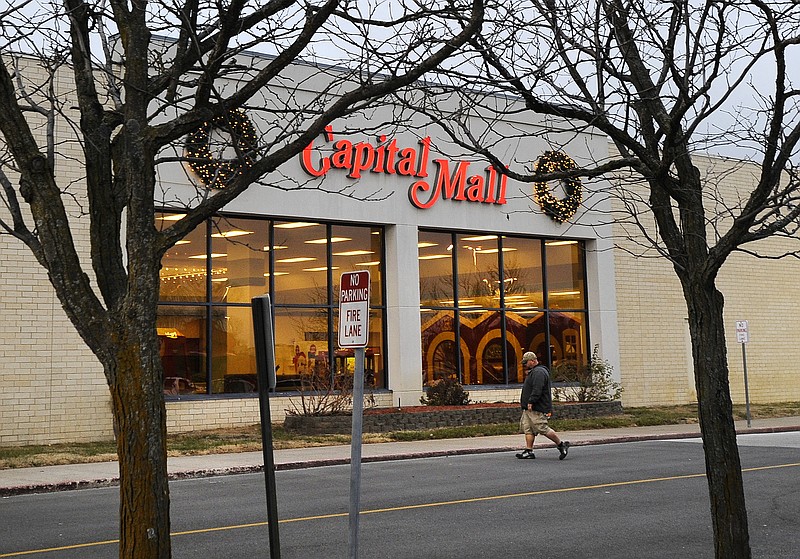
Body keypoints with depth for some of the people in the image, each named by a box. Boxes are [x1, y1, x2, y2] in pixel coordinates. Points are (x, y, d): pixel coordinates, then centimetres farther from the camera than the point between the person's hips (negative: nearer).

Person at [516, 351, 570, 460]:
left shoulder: (539, 372, -13)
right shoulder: (533, 372, 23)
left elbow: (537, 390, -24)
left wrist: (531, 402, -25)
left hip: (536, 409, -11)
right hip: (528, 409, 11)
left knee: (543, 429, -9)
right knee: (527, 429, 5)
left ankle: (561, 444, 3)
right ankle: (529, 451, 6)